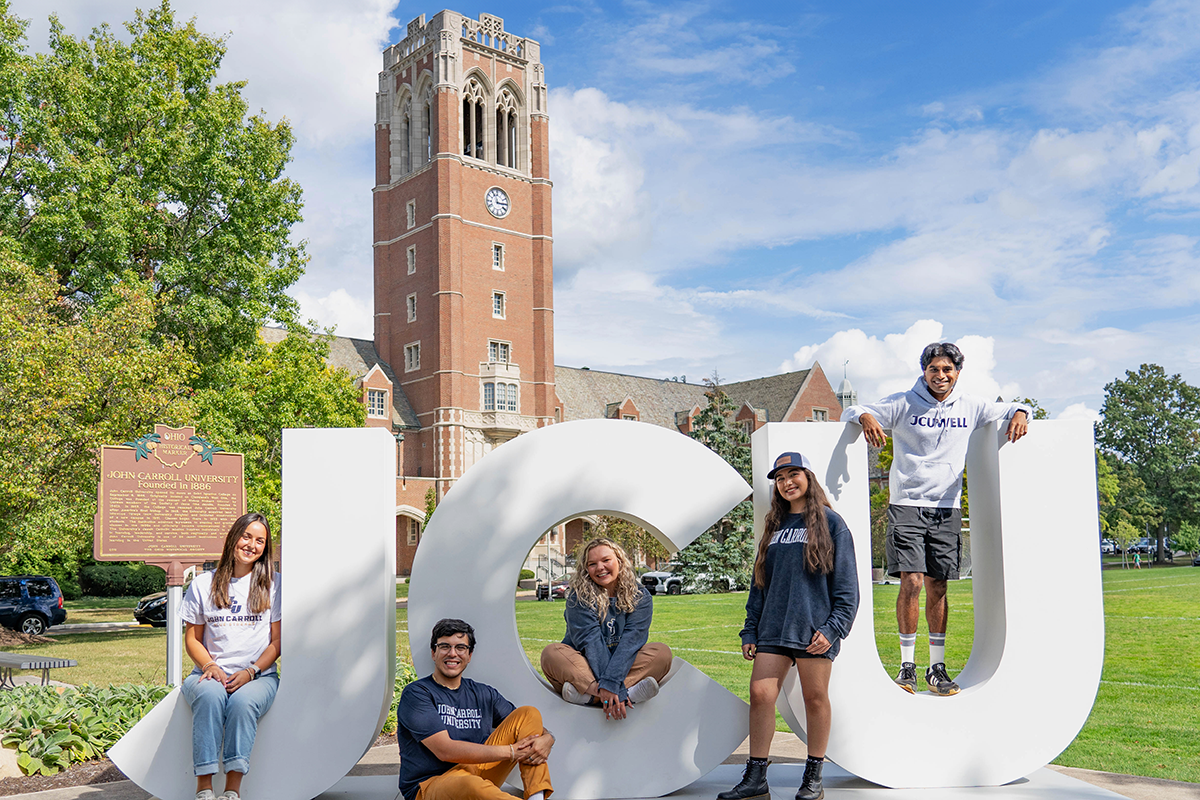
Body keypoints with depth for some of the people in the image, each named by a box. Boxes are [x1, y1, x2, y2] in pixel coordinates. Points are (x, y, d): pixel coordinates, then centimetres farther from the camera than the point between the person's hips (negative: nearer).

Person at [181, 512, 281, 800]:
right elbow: (192, 639, 12)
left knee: (243, 700, -34)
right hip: (210, 672, 1)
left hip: (259, 675, -1)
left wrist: (251, 671, -11)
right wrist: (209, 666, -8)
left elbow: (278, 641, 5)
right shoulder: (203, 584, 11)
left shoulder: (273, 584, 8)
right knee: (210, 696, -34)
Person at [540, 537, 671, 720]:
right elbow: (591, 643, -19)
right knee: (552, 653, -27)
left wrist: (611, 683, -33)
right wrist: (617, 691, -32)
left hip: (625, 669, 1)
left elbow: (630, 642, -16)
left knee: (661, 652, -22)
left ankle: (588, 693, -35)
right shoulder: (579, 597, -6)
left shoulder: (640, 597, -2)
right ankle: (629, 693, -40)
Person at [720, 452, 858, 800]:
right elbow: (759, 583, 18)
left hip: (814, 628, -4)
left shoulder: (830, 523, 2)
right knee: (760, 693, -4)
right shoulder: (774, 527, 17)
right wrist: (750, 632, 12)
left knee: (815, 698, 2)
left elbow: (846, 584, -2)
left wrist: (833, 628, -11)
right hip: (773, 628, 4)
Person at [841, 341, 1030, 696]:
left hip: (947, 509, 3)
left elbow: (1012, 409, 20)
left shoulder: (970, 407, 8)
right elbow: (851, 412, -1)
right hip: (907, 506, -3)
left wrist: (1020, 414, -5)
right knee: (911, 582, -11)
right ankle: (907, 664, 1)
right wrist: (865, 416, -25)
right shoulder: (903, 404, -1)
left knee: (937, 587, 4)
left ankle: (937, 666, 14)